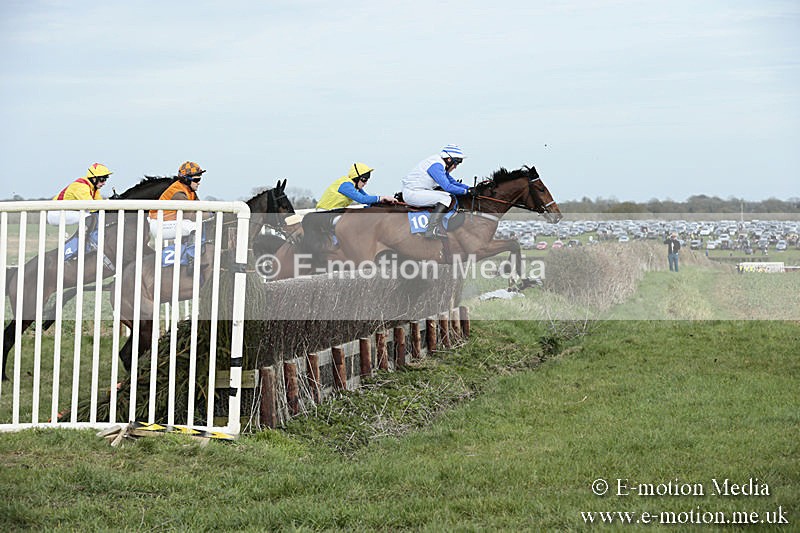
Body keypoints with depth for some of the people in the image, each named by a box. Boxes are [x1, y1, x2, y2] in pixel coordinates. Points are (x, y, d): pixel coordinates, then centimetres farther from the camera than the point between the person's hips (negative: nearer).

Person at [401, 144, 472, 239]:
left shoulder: (440, 165, 14)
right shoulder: (436, 165, -18)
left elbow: (453, 182, 21)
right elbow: (447, 187, -23)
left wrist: (468, 188, 9)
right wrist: (466, 191, -14)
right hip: (412, 193, -11)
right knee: (446, 198, -19)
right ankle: (431, 231, -25)